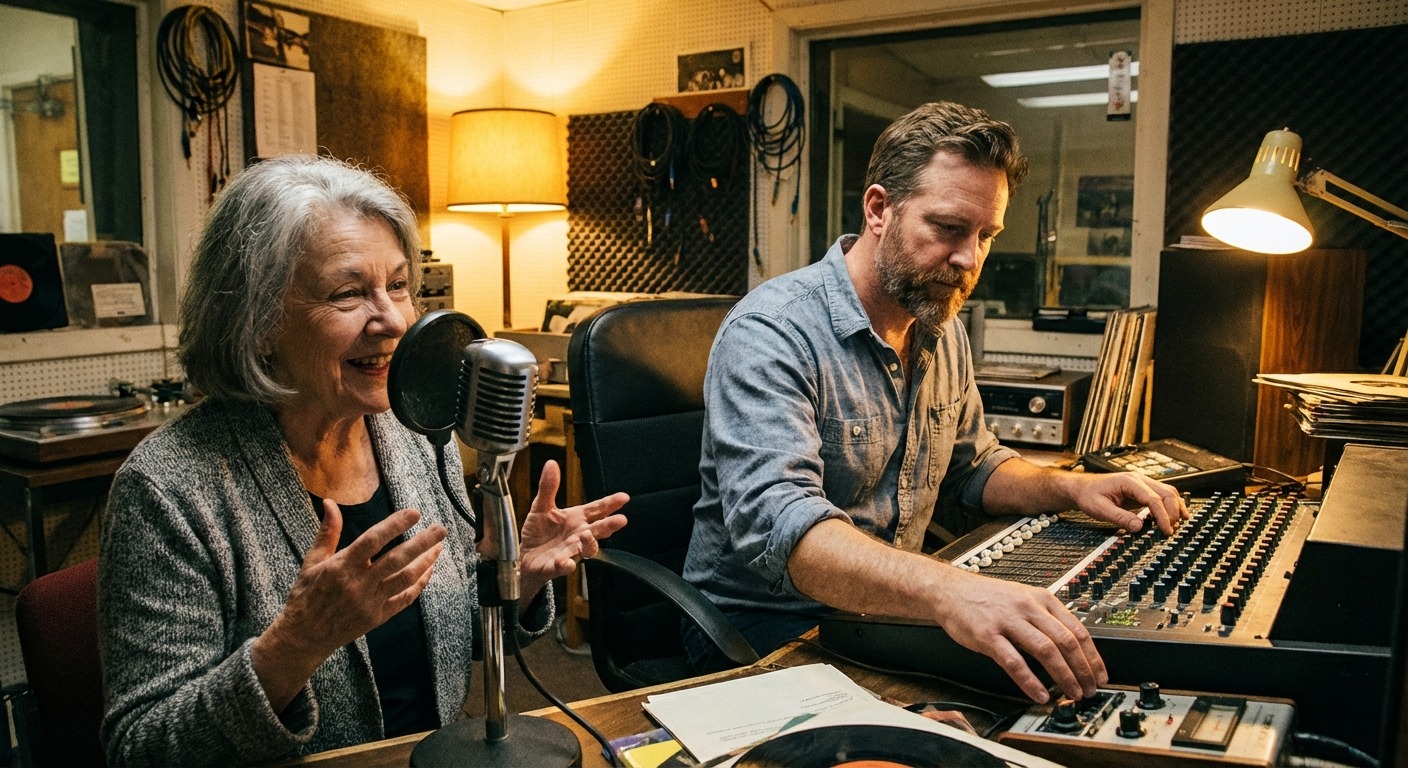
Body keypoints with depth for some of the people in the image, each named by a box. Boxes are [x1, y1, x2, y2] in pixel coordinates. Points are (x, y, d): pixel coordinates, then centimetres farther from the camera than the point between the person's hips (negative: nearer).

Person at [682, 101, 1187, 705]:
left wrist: (1069, 487, 1)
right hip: (767, 630, -7)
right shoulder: (771, 332, -21)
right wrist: (947, 591, -50)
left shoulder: (944, 331, 7)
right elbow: (775, 521, -36)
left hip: (891, 611, 8)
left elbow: (972, 467, 21)